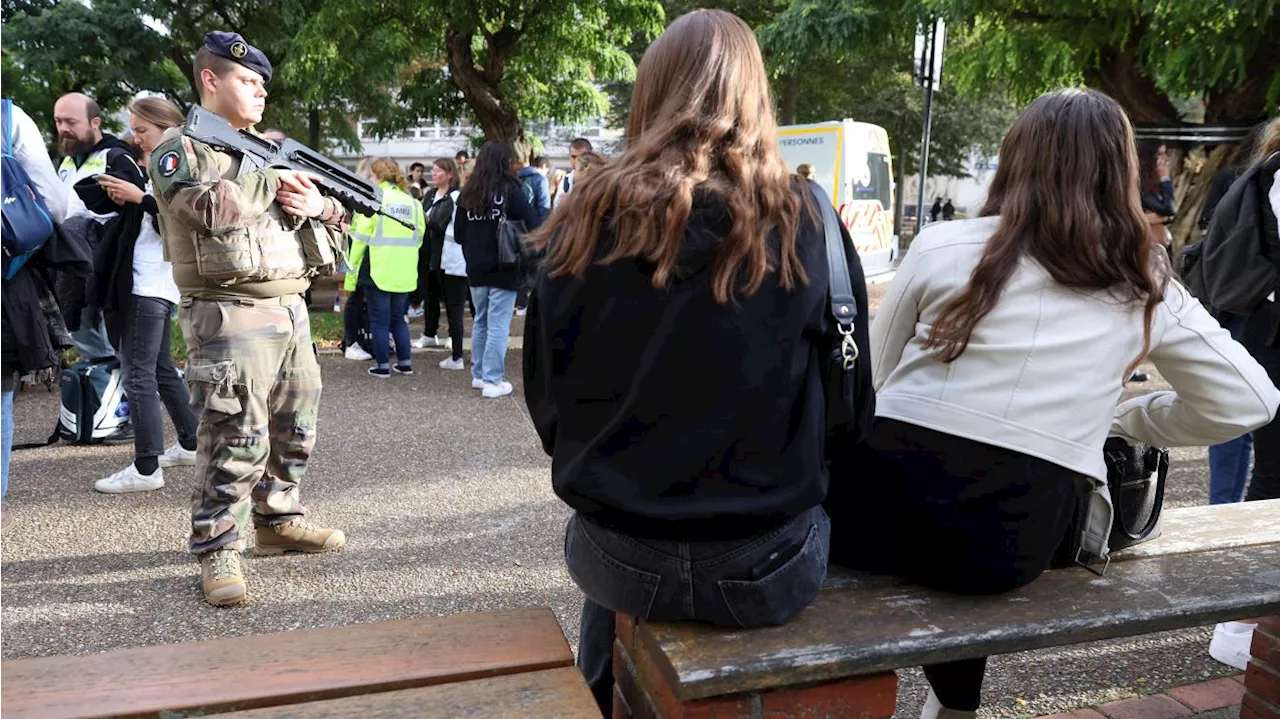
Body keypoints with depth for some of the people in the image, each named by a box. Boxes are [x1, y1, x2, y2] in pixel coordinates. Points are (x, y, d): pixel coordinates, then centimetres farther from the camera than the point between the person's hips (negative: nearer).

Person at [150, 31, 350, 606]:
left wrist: (318, 205, -1)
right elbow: (214, 208, -22)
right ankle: (216, 551, 5)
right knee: (236, 439, -8)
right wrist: (276, 180, -8)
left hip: (290, 309, 8)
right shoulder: (181, 148, -2)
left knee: (294, 430, 14)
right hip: (230, 315, -7)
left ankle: (279, 521, 30)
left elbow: (338, 221, 22)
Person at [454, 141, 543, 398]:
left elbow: (458, 233, 8)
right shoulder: (509, 189, -12)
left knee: (480, 322, 18)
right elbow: (533, 224, -17)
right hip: (503, 269, -6)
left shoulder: (468, 192, 4)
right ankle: (493, 381, 1)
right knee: (498, 326, -1)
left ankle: (478, 374, 26)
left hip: (476, 269, 6)